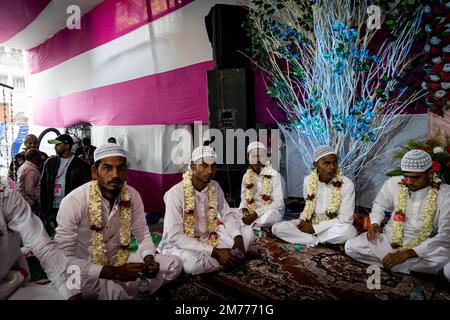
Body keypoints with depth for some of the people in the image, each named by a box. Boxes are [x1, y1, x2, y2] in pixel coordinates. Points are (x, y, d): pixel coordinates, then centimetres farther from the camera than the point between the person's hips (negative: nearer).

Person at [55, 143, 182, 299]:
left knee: (173, 264, -7)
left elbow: (143, 235, 2)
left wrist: (149, 259, -20)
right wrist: (112, 272, -31)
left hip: (120, 260, 5)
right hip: (85, 268, -5)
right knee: (112, 290, -36)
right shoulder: (74, 202, -22)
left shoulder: (133, 196, -9)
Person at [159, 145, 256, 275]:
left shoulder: (215, 187, -5)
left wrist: (238, 238, -18)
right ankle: (234, 256, -11)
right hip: (180, 245, -5)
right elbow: (174, 236, -27)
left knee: (248, 233, -5)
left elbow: (228, 215, 4)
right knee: (193, 262, -38)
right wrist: (215, 252, -30)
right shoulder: (175, 193, -23)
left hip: (209, 239, 5)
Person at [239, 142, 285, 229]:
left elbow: (278, 204, -15)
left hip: (271, 211, -5)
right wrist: (244, 209, -11)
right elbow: (244, 198, 13)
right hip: (251, 212, 5)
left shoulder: (274, 175, -11)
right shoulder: (246, 176, 5)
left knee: (267, 217, -40)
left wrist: (256, 213, -24)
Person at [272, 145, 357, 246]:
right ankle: (321, 242, -17)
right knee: (277, 228, -18)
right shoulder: (308, 180, -4)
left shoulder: (347, 184, -14)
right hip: (311, 223, 3)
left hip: (334, 227, -3)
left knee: (349, 231, -37)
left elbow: (345, 219, -16)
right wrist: (303, 220, -10)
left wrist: (315, 228, -19)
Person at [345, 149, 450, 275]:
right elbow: (379, 205, 14)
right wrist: (375, 224, -10)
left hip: (423, 247, -3)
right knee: (351, 246, -20)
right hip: (389, 239, 3)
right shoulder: (393, 183, -6)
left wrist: (407, 254, -29)